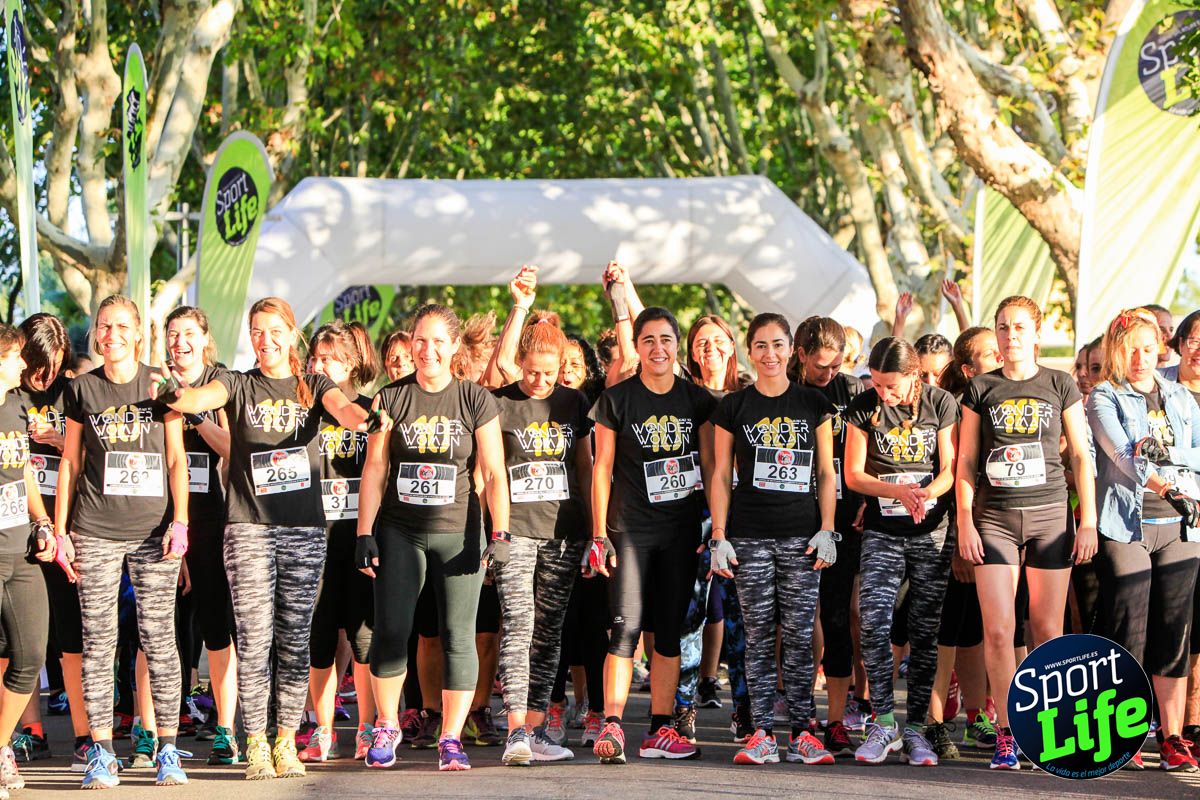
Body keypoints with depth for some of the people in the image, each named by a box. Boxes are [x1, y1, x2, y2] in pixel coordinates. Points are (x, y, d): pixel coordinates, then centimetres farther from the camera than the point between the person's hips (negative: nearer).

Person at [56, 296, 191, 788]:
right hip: (95, 532, 1)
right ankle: (101, 752, 3)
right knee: (98, 641, -1)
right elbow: (70, 461, 11)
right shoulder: (82, 390, 8)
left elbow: (177, 459, 6)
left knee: (158, 637, -1)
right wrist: (60, 529, 6)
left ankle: (167, 750, 3)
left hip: (153, 529, -1)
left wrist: (179, 520, -3)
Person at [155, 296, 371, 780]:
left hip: (304, 527, 1)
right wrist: (171, 392, -37)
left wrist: (362, 417, -35)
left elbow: (341, 407, -11)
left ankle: (286, 741, 10)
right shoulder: (238, 386, 7)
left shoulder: (313, 387, 10)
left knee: (295, 639, 2)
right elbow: (198, 399, -13)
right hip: (248, 526, -1)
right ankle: (255, 744, 2)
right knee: (254, 640, -5)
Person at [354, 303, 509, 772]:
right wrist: (364, 533, -1)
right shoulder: (391, 399, 5)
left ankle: (451, 740, 3)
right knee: (390, 631, -4)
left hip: (458, 532, -1)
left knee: (458, 637, -3)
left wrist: (500, 532, -11)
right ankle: (386, 727, 14)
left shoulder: (475, 400, 2)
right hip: (399, 532, 1)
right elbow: (374, 469, 5)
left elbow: (493, 473, 0)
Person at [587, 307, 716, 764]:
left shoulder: (697, 400, 6)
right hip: (630, 528, -3)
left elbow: (709, 466, 10)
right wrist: (599, 534, -6)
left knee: (670, 630, 6)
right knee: (626, 627, -13)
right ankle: (611, 726, -16)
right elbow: (602, 469, -1)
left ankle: (660, 731, 10)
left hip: (681, 529, 3)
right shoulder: (616, 400, -2)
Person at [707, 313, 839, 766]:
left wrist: (827, 530, 0)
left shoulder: (814, 405, 9)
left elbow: (826, 474, 10)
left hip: (801, 535, 0)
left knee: (799, 635, -1)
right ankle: (762, 734, 2)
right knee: (758, 635, 0)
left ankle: (802, 733, 3)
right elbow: (721, 477, 7)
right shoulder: (733, 408, 7)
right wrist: (719, 537, -1)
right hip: (749, 536, 0)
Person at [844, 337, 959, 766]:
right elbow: (854, 475, 0)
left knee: (925, 631, 0)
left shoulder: (941, 404, -1)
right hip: (882, 530, 0)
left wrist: (926, 493, -22)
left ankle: (915, 728, 6)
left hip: (932, 531, 0)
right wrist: (899, 491, -16)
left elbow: (950, 469, -1)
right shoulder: (864, 408, 0)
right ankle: (884, 722, -6)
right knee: (872, 621, -15)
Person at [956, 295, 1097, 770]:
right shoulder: (980, 390, 7)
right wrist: (965, 522, -2)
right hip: (994, 517, 0)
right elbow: (966, 463, 7)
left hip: (1050, 515, 0)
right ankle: (1007, 734, -2)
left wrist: (1088, 520, 0)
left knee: (1048, 630, 0)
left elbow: (1081, 457, 7)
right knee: (997, 630, -8)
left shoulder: (1060, 386, 6)